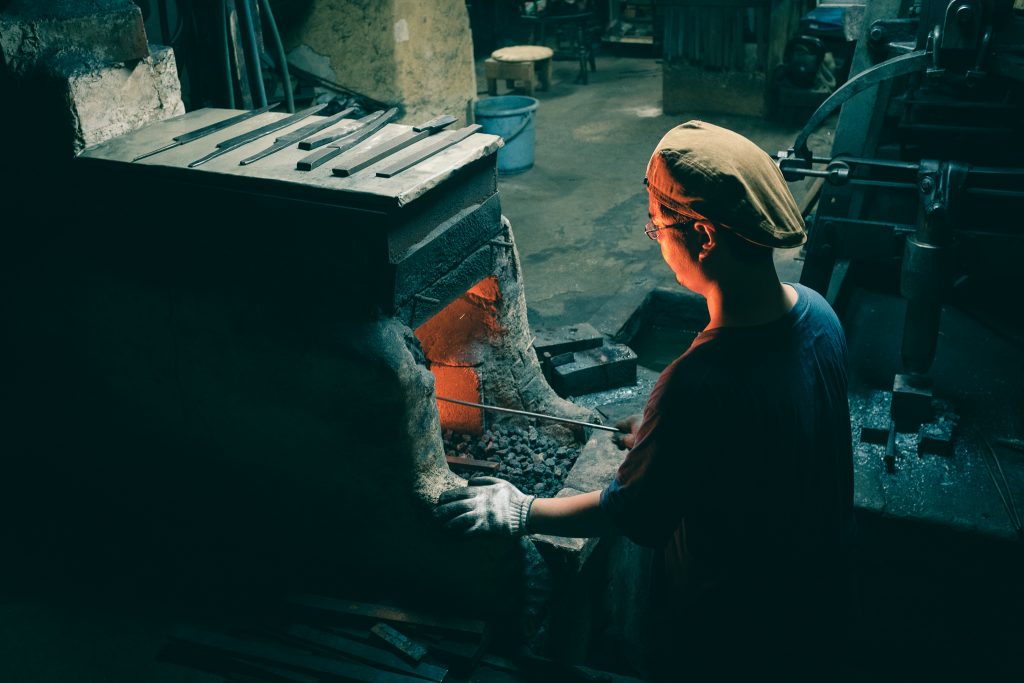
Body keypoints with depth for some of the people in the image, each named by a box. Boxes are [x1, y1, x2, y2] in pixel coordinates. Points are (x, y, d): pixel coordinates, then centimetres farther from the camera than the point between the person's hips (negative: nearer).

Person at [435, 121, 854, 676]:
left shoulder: (697, 384, -39)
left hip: (729, 627, -7)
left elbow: (628, 514, -24)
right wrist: (666, 437, 12)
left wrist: (521, 513, -11)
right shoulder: (817, 312, -15)